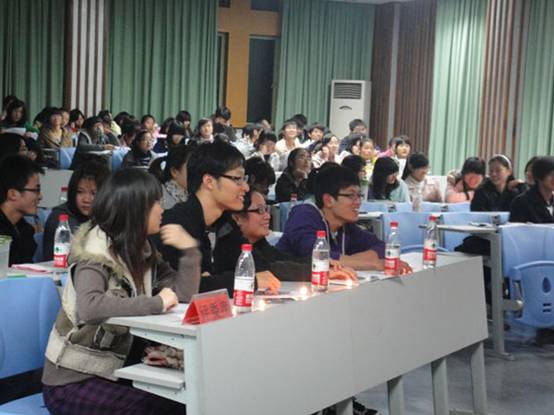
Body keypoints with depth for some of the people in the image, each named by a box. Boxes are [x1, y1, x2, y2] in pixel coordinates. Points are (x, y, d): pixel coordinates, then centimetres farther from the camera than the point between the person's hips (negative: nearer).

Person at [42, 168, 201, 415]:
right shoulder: (96, 250, -17)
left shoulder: (141, 250, 4)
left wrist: (189, 250, -10)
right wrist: (156, 303, -31)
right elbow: (88, 308, -36)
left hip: (111, 371, 7)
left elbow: (184, 295, 0)